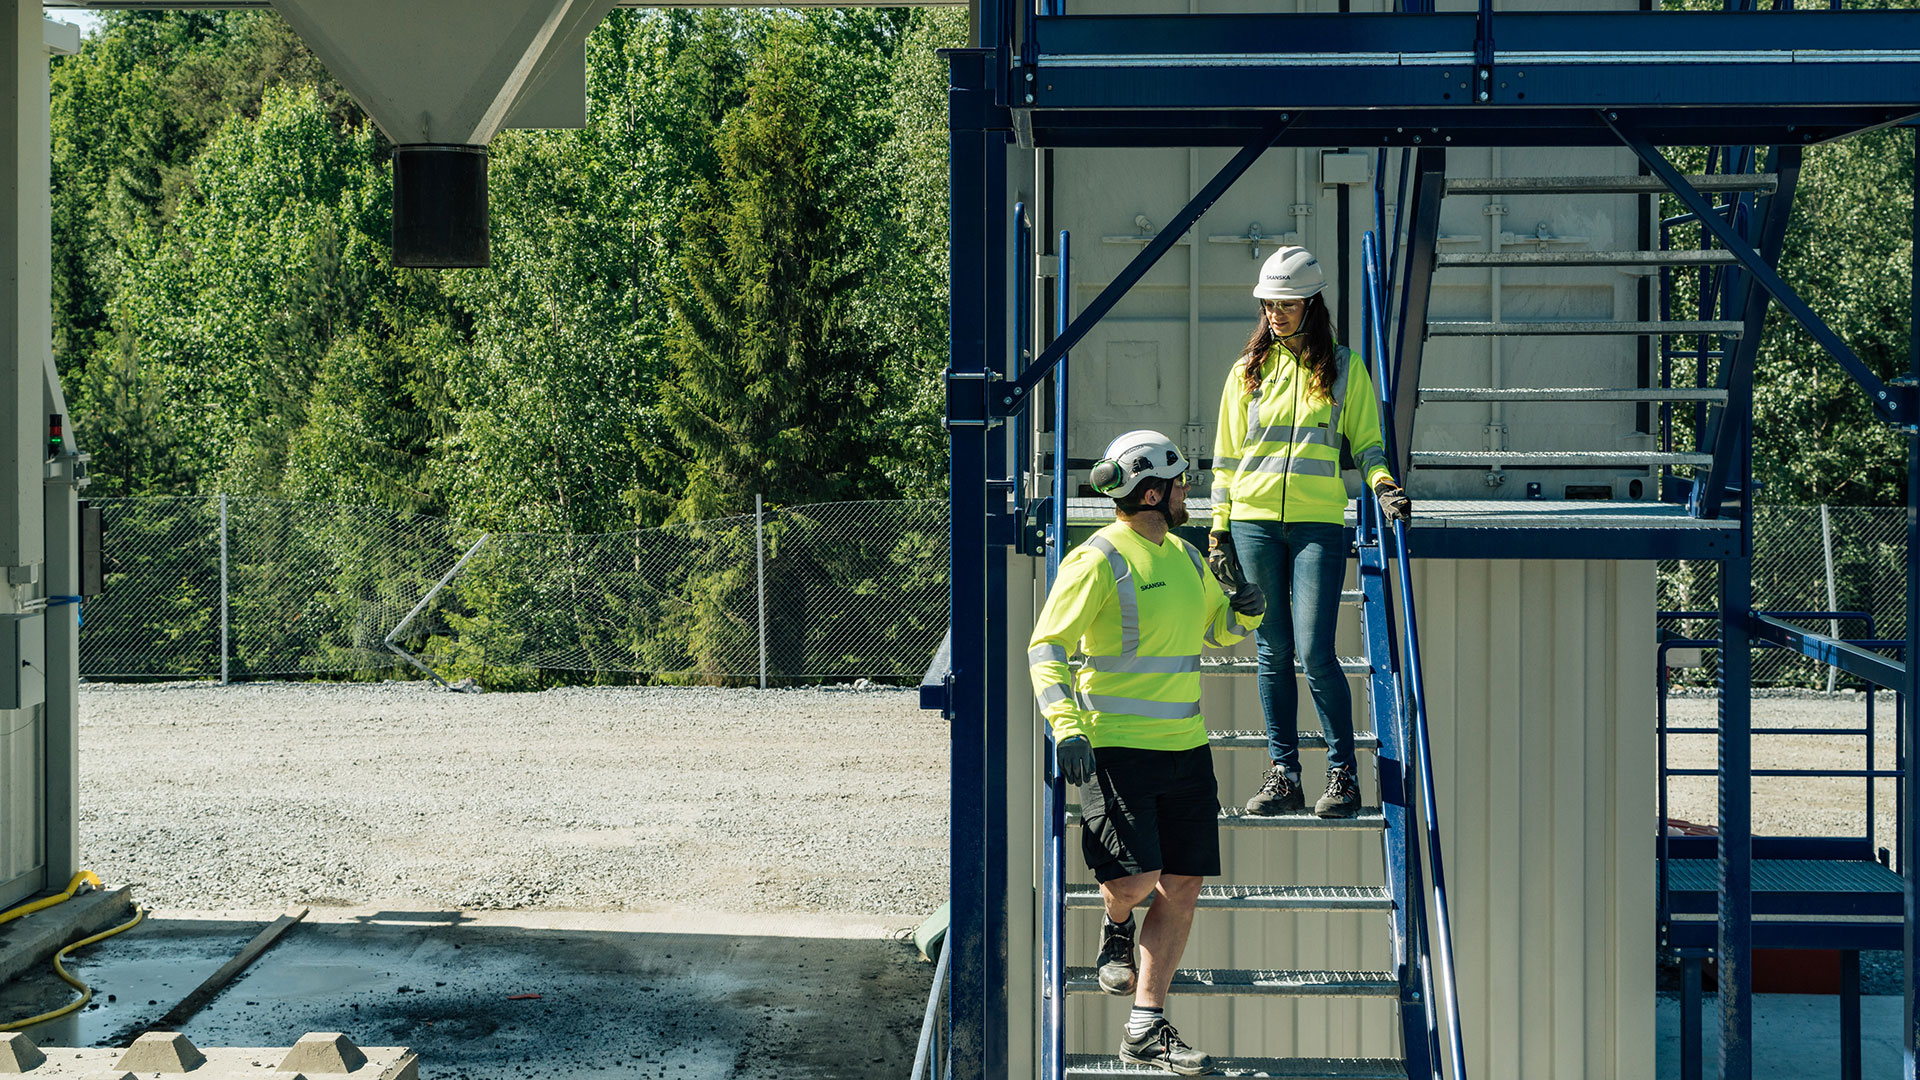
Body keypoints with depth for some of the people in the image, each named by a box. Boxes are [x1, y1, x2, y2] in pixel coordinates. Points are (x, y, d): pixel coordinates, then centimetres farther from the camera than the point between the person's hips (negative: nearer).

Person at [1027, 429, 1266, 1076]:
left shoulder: (1184, 556, 15)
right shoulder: (1096, 561, -9)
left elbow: (1216, 628, 29)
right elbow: (1047, 646, -11)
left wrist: (1246, 611, 6)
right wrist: (1066, 726, -24)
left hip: (1185, 744, 7)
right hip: (1115, 746, -7)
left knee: (1183, 886, 4)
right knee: (1137, 877, -15)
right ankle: (1116, 929, 23)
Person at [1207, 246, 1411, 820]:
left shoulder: (1344, 368, 7)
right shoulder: (1247, 371, 12)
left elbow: (1366, 443, 10)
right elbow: (1227, 457, 13)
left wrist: (1383, 483, -10)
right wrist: (1219, 530, 7)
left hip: (1318, 522, -2)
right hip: (1254, 521, 2)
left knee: (1315, 652, -11)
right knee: (1273, 654, 4)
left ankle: (1343, 773, 0)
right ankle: (1283, 774, 10)